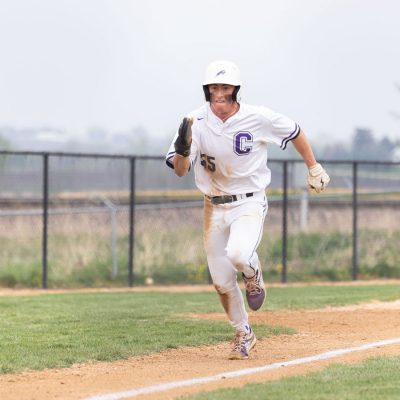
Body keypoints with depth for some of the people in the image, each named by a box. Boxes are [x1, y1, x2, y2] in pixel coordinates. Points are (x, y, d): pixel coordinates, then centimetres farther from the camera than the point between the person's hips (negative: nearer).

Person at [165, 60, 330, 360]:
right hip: (214, 208, 3)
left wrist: (314, 169, 11)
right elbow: (180, 170, -19)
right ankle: (244, 335, 28)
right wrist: (182, 150, -40)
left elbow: (295, 132, 6)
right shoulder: (196, 122, -11)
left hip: (249, 203, -3)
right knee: (222, 281, 5)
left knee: (238, 254, -31)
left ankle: (254, 276, 6)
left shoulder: (259, 118, -13)